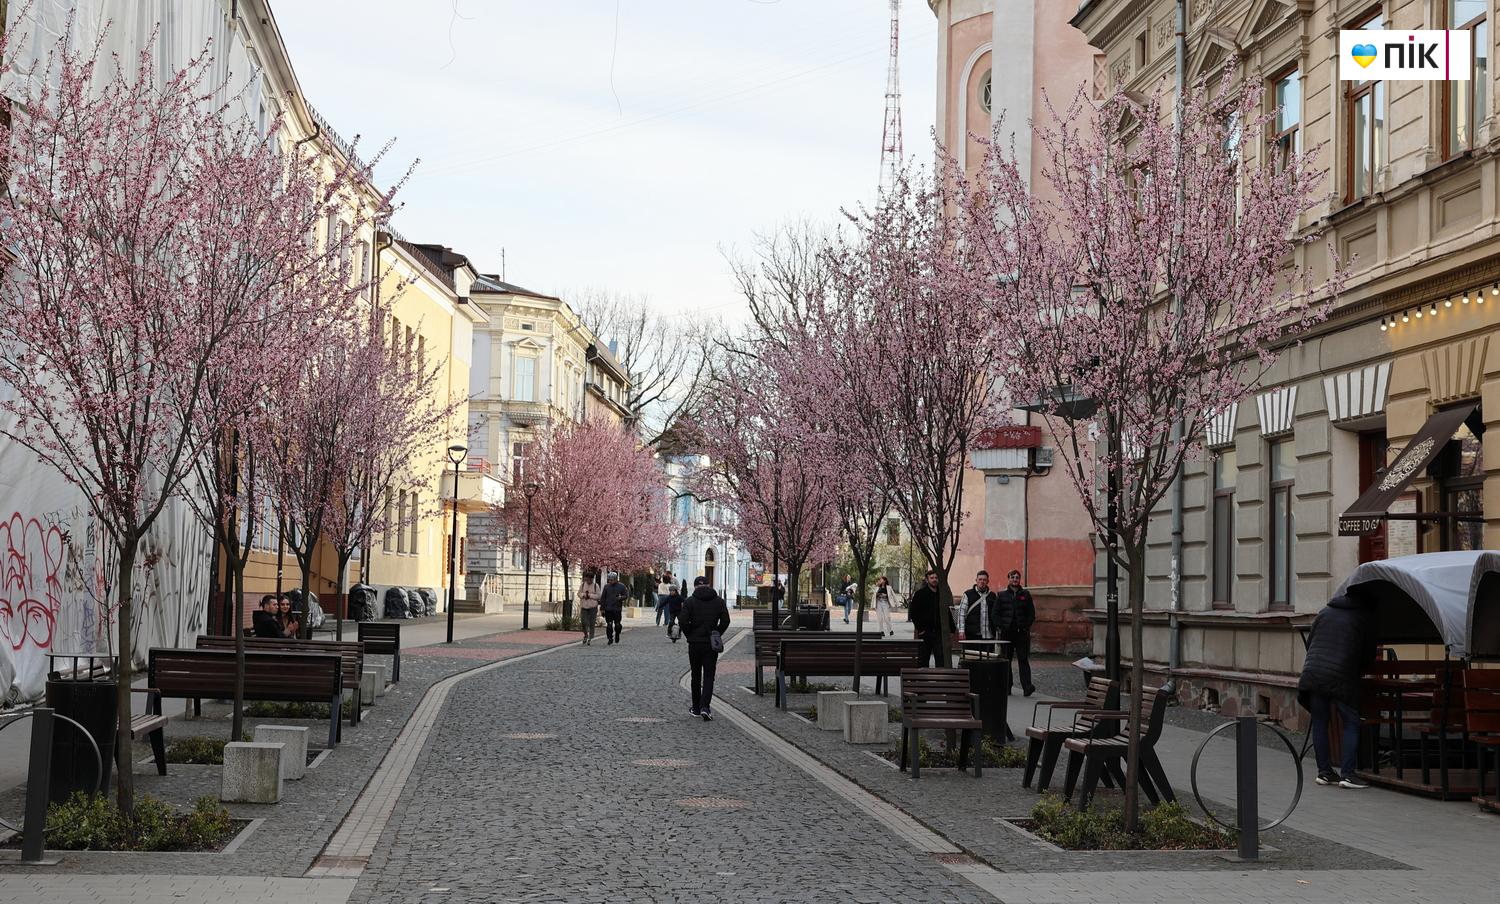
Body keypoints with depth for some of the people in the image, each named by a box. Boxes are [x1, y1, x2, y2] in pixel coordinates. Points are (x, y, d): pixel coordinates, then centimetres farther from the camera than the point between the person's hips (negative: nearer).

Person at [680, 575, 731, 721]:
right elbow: (725, 621, -5)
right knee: (709, 676, 1)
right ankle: (705, 706, -17)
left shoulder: (690, 601, -5)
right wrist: (716, 635, 7)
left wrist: (690, 636, 2)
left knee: (696, 676, 13)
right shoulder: (719, 601, 1)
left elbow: (684, 622, -13)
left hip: (695, 643, 0)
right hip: (711, 644, 0)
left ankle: (696, 708, 20)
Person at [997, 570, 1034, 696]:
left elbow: (1031, 613, 9)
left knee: (1023, 659, -8)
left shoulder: (1025, 595, 8)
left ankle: (1027, 686, -14)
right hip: (1006, 632, 1)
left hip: (1022, 633, -1)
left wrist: (1026, 626, -3)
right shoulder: (1002, 595, 8)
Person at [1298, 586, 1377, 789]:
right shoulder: (1365, 617, 4)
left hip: (1312, 673, 5)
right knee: (1351, 723, 3)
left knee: (1320, 724, 11)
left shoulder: (1325, 612, 18)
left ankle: (1324, 772, 14)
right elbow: (1369, 654, 5)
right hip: (1341, 678, -5)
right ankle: (1347, 774, -4)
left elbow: (1309, 642, 20)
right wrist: (1357, 672, 23)